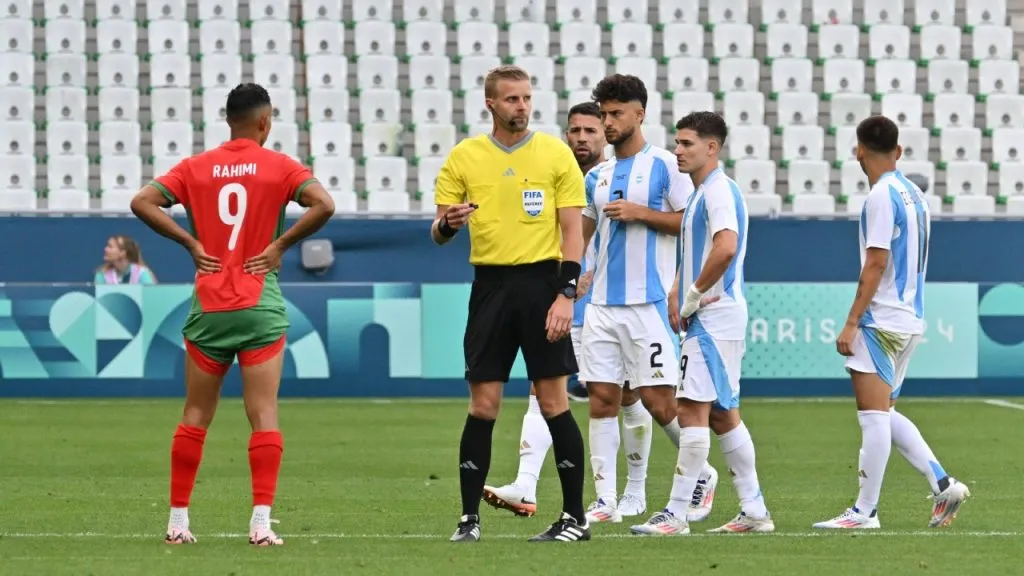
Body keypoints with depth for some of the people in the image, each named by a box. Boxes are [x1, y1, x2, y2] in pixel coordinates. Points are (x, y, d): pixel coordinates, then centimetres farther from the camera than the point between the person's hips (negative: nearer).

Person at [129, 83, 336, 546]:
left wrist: (191, 243, 1)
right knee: (264, 415, -3)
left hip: (208, 308, 2)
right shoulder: (278, 166, -1)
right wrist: (280, 245, -6)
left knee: (195, 417, 11)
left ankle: (178, 521, 12)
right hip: (261, 309, -2)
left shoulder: (196, 167, 6)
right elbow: (323, 205, -15)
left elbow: (142, 203, -3)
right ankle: (261, 523, -11)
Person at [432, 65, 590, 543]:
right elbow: (438, 232, 9)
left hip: (541, 282, -2)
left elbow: (572, 231, 0)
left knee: (553, 401, -2)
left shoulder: (555, 154, 2)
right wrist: (448, 223, -16)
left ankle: (575, 516, 4)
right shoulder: (464, 156, 7)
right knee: (483, 404, 0)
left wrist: (566, 294, -10)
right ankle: (469, 517, 6)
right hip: (490, 284, 2)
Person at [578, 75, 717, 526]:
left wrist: (640, 213, -13)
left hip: (649, 302, -6)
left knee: (657, 400, -7)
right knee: (601, 398, 0)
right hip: (602, 303, 6)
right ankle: (606, 498, 1)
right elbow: (580, 234, 23)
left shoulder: (663, 165, -3)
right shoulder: (598, 176, 15)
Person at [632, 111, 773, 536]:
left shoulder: (718, 191, -13)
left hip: (714, 316, -11)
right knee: (724, 415, 12)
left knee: (693, 409, -12)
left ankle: (676, 514, -13)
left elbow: (726, 247, -29)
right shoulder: (702, 193, 19)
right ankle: (754, 512, 16)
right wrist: (678, 294, 10)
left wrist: (694, 295, -18)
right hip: (709, 318, 11)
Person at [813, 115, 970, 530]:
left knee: (873, 414, -6)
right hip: (910, 320, 9)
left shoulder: (881, 196, -12)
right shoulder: (913, 194, 14)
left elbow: (876, 264, -17)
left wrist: (851, 322, -16)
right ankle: (943, 485, 9)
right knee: (884, 415, 16)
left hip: (882, 321, -9)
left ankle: (865, 511, -5)